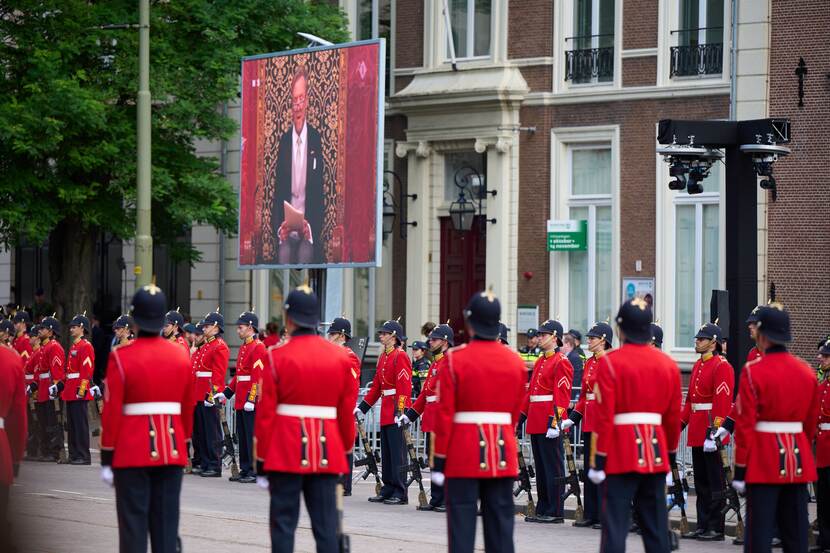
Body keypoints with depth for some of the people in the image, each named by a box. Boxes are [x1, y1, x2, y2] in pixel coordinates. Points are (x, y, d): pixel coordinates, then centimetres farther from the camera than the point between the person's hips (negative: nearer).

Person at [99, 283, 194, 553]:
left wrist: (106, 460, -4)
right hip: (172, 452, 4)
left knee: (133, 524, 0)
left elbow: (112, 412, -9)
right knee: (166, 524, 7)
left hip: (132, 453, -4)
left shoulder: (121, 357, -10)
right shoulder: (181, 355, 3)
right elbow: (188, 409, 10)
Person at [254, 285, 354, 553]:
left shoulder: (277, 357, -7)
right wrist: (344, 451, 19)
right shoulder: (340, 356, 3)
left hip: (286, 452, -3)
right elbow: (347, 412, 8)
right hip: (327, 454, 3)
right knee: (326, 525, 4)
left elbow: (265, 413, -6)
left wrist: (262, 461, 0)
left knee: (284, 522, 2)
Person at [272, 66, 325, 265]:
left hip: (309, 225, -1)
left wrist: (310, 225, -17)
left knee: (305, 254, -31)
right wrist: (280, 225, -12)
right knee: (284, 254, -29)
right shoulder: (284, 140, 10)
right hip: (286, 224, 1)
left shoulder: (316, 139, 4)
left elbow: (319, 191, 1)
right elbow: (278, 190, 8)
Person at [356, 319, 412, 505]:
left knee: (397, 452, -7)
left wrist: (400, 411, -24)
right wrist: (362, 407, 20)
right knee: (386, 452, 11)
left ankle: (400, 494, -5)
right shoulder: (383, 357, 17)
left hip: (396, 411, -9)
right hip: (386, 410, 9)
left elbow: (404, 385, -17)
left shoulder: (400, 356, -10)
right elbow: (376, 386, 22)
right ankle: (388, 491, 16)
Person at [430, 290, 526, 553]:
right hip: (503, 454, 3)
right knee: (500, 520, 7)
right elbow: (515, 413, 10)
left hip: (464, 454, -3)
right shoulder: (515, 361, 3)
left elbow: (444, 415, -9)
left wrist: (438, 462, -4)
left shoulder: (455, 359, -9)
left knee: (462, 522, -1)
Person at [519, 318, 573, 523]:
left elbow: (561, 396, -16)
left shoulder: (561, 362, -9)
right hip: (536, 424, 9)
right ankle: (543, 511, 16)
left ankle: (555, 512, -2)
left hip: (549, 423, -9)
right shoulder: (540, 362, 18)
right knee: (541, 468, 12)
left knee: (553, 468, -5)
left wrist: (554, 422, -22)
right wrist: (521, 416, 19)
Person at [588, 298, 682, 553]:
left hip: (620, 455, -5)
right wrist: (671, 455, 20)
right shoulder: (668, 364, 6)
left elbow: (604, 418, -12)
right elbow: (674, 417, 10)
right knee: (655, 527, 10)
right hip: (655, 453, 5)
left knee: (615, 524, -4)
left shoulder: (609, 362, -9)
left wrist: (598, 460, -7)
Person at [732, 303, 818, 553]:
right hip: (798, 460, 5)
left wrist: (740, 470, -8)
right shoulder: (807, 371, 6)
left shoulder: (753, 371, -11)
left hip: (763, 463, -5)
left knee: (759, 532, -2)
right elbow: (811, 423, 12)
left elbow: (745, 425, -12)